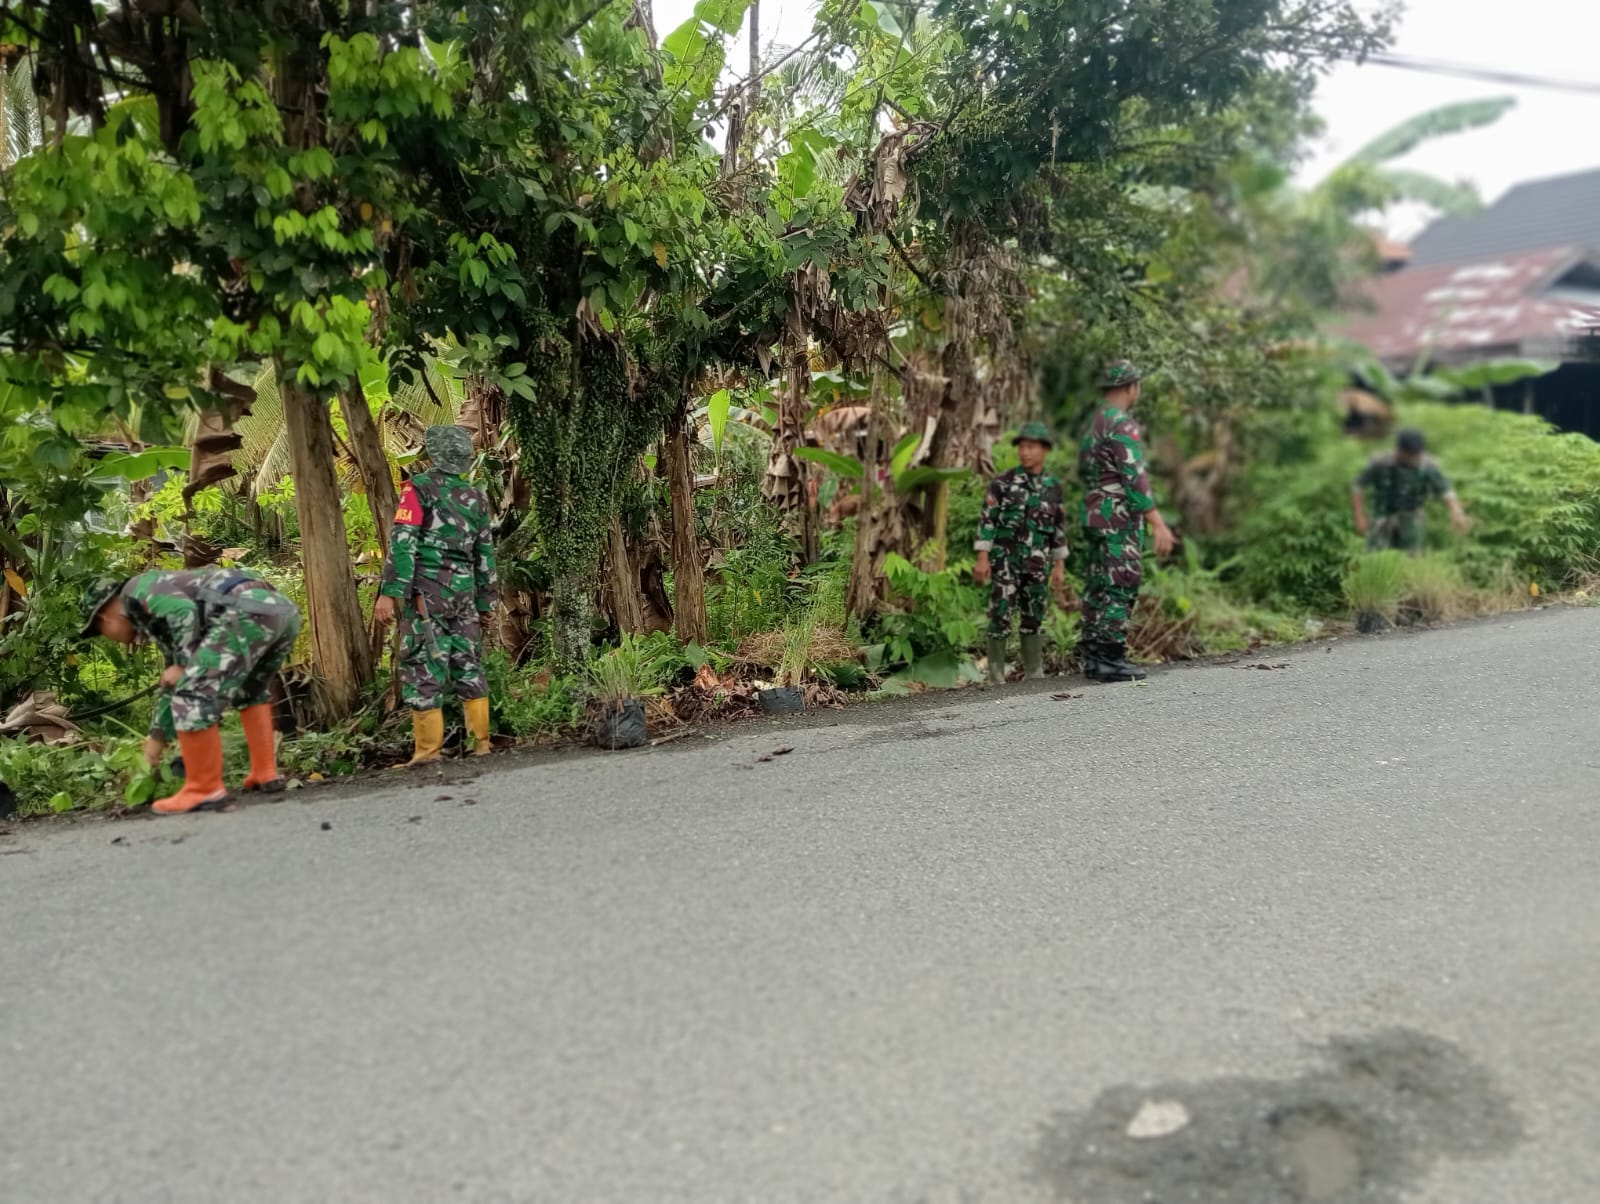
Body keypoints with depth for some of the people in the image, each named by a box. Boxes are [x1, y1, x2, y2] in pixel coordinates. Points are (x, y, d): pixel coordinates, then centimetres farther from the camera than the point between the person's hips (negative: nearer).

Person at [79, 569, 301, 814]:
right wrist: (157, 738, 53)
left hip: (248, 612, -10)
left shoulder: (136, 591, 14)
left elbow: (184, 612, -6)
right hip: (283, 609, 10)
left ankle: (205, 788, 5)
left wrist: (184, 665, 3)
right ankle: (265, 773, 27)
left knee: (193, 695, -3)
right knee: (250, 690, 32)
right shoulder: (165, 624, 38)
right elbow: (175, 686, 45)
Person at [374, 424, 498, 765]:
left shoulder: (419, 487, -3)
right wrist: (484, 603, 22)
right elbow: (485, 555, 16)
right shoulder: (475, 497, 13)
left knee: (422, 667, -2)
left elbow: (402, 542, -12)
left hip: (426, 591, -5)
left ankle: (428, 749, -3)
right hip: (464, 592, 5)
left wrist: (389, 593, -15)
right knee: (468, 665, 12)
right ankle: (481, 741, 15)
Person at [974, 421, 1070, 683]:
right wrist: (982, 558, -11)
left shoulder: (1054, 486, 7)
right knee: (1001, 616, -6)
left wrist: (1059, 566, 10)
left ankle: (1035, 673, 17)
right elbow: (987, 520, -5)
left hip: (1035, 564, 3)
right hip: (1005, 559, -3)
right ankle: (996, 676, 0)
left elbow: (1059, 528, 11)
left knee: (1033, 617, 8)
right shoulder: (1002, 482, -4)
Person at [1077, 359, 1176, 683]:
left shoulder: (1094, 424, 15)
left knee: (1098, 589, 10)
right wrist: (1157, 523, -22)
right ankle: (1110, 659, -5)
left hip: (1095, 518, 9)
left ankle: (1094, 656, 13)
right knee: (1120, 590, -6)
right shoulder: (1122, 424, -14)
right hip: (1119, 519, -9)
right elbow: (1135, 478, -21)